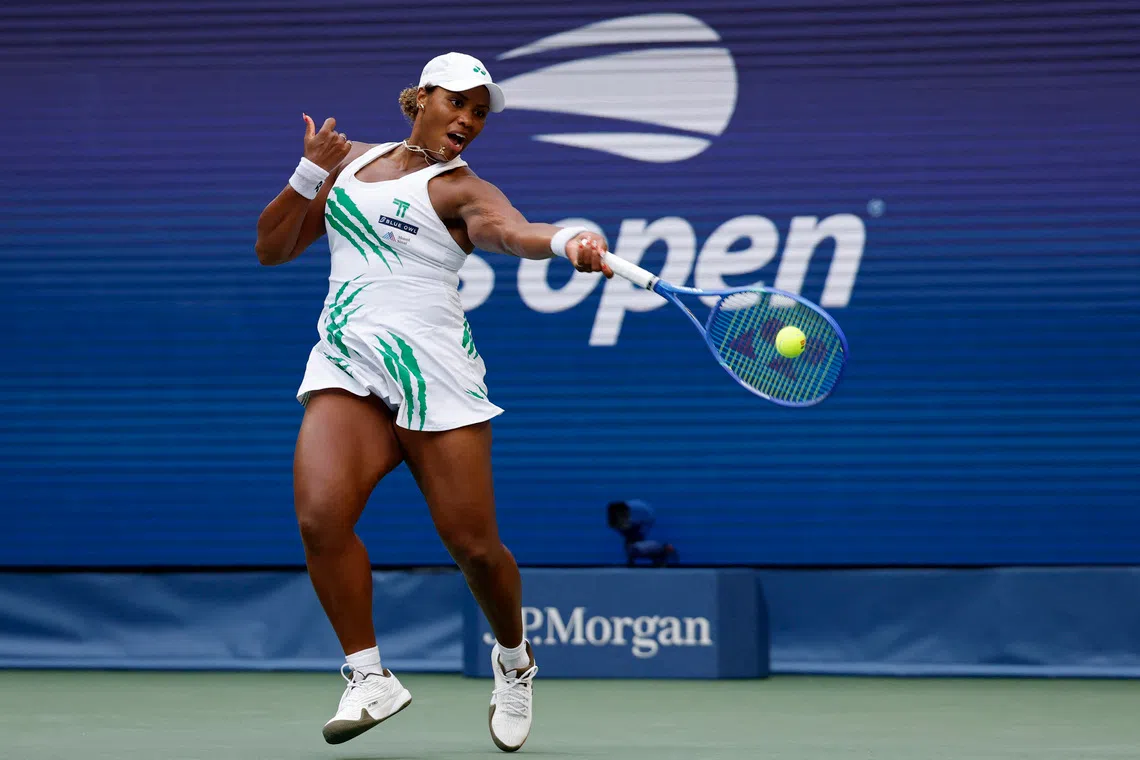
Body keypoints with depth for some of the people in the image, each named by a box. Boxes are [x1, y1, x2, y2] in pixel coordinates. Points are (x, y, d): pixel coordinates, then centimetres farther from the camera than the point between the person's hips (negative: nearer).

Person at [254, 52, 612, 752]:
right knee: (321, 515, -21)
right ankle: (369, 677, -8)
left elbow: (511, 229, -21)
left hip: (431, 369, -3)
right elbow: (273, 248, 20)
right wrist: (308, 175, 3)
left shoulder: (462, 189, 3)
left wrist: (566, 241, -44)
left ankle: (514, 659, 27)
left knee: (473, 545, -3)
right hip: (345, 365, 3)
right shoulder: (352, 160, 18)